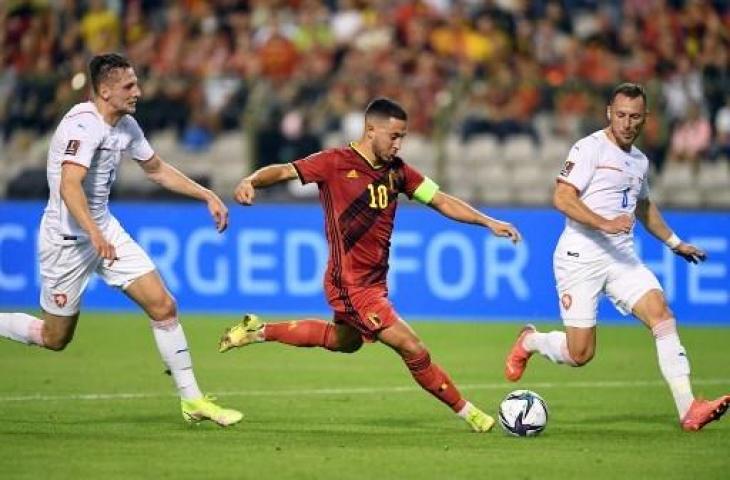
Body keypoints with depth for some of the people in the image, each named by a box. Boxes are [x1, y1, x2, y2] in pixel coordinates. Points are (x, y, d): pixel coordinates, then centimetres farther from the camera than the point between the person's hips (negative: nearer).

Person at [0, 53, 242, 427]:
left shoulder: (126, 126, 4)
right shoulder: (84, 124, -24)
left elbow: (156, 168, 21)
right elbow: (69, 186, -37)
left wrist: (207, 196, 15)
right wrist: (94, 234, -50)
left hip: (105, 231, 8)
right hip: (67, 238, -8)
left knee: (163, 306, -4)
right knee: (55, 337, 3)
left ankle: (191, 399, 3)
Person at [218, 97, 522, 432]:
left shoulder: (396, 171, 4)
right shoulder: (336, 163, -14)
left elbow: (441, 201, 5)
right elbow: (284, 171, -19)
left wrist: (488, 222, -4)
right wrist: (250, 182, -39)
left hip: (374, 282, 9)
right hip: (350, 285, -9)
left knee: (346, 341, 31)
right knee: (413, 350, -9)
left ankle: (259, 331, 40)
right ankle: (466, 412, 5)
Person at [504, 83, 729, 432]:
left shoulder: (640, 161, 16)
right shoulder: (590, 148, -7)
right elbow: (562, 198, -16)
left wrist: (675, 243, 35)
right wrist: (605, 224, -26)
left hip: (621, 258, 6)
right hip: (580, 257, -6)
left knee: (661, 314, -18)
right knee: (580, 354, -6)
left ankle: (688, 409, -23)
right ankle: (529, 342, 28)